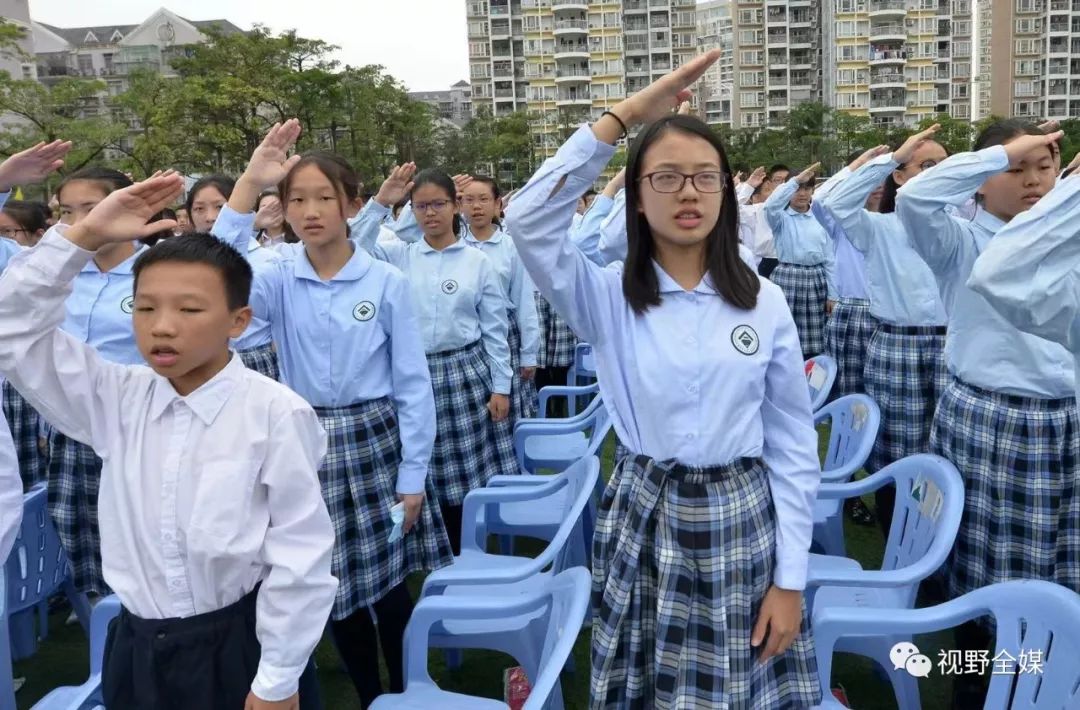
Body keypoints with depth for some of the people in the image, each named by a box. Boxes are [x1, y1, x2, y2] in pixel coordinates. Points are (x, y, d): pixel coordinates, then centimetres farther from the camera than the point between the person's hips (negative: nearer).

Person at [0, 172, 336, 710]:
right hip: (136, 649, 5)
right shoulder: (119, 399, -1)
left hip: (241, 648, -5)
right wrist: (82, 238, -9)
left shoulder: (275, 414, -17)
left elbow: (300, 555, -13)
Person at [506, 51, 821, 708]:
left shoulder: (765, 303, -2)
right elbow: (529, 220, -23)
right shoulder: (608, 299, -5)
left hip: (743, 522, 1)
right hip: (643, 523, 0)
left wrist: (791, 578, -2)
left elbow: (794, 444, 0)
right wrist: (625, 116, -22)